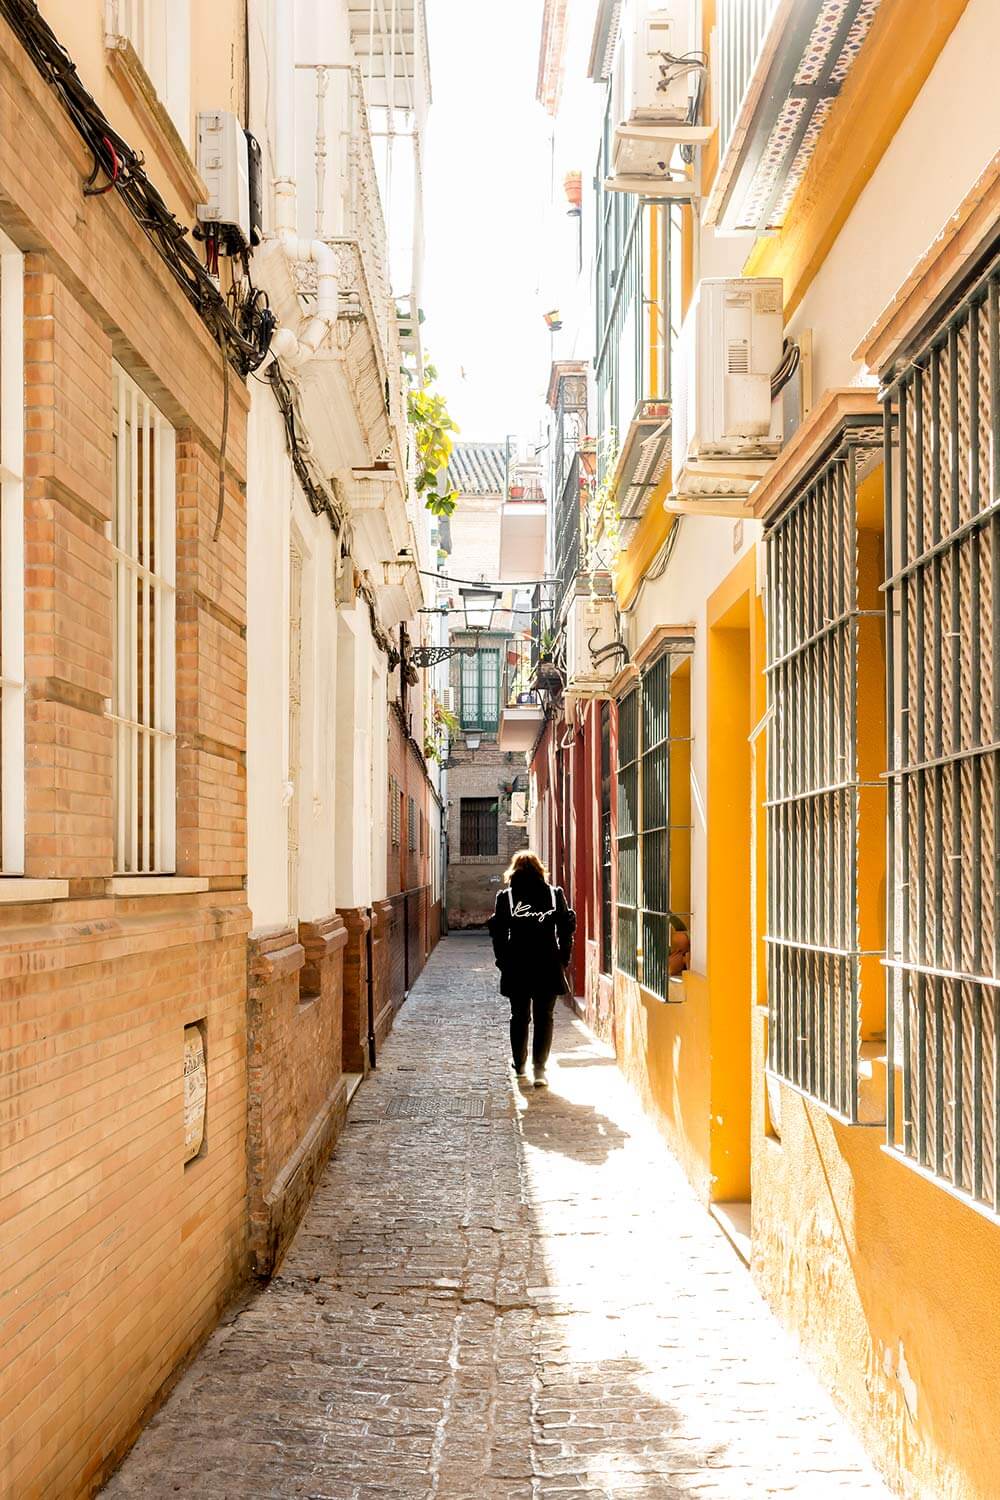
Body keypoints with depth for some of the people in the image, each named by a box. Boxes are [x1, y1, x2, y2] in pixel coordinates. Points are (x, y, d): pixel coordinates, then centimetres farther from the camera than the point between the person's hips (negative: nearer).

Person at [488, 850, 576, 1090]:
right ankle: (539, 1069, -4)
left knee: (519, 1018, 13)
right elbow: (566, 928, 0)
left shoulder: (505, 896, 1)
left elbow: (498, 932, -1)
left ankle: (520, 1068, 18)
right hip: (548, 964, 0)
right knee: (544, 1018, 4)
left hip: (516, 966, 0)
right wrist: (563, 960, 7)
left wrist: (502, 962, 7)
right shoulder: (555, 893, 2)